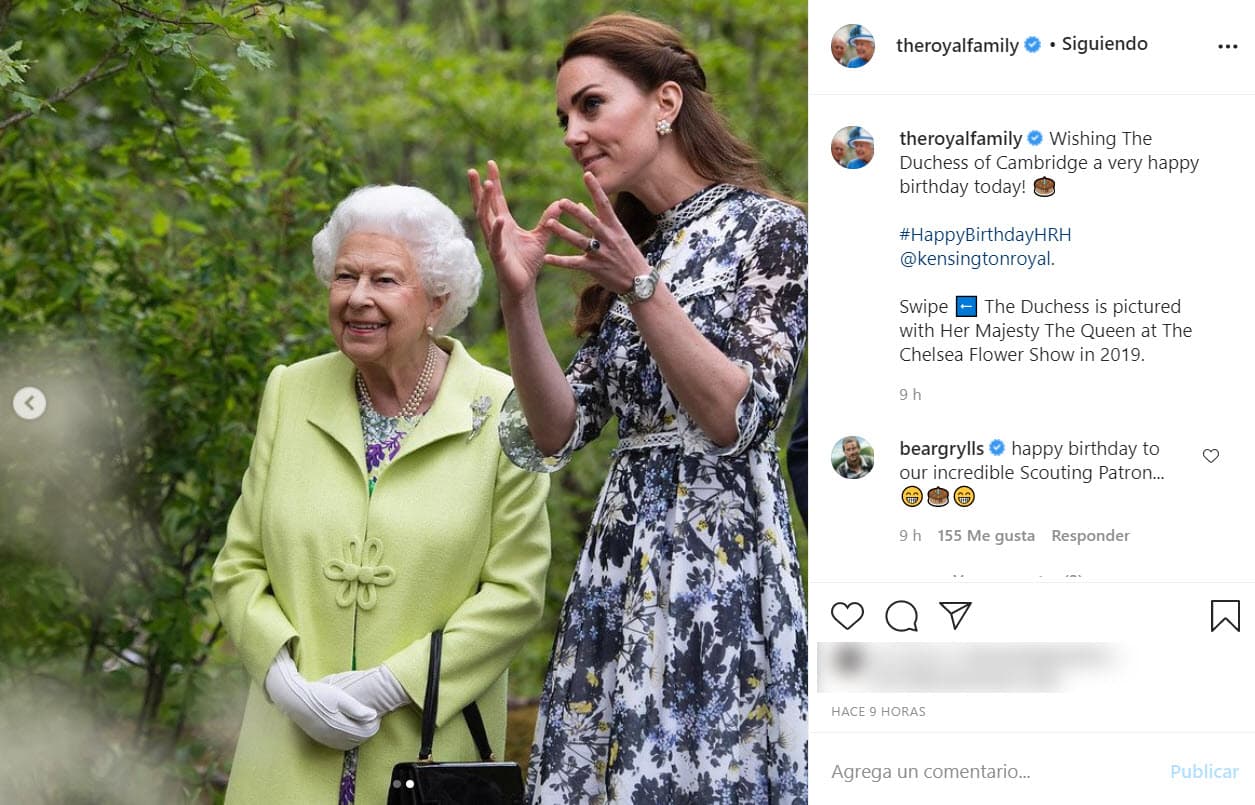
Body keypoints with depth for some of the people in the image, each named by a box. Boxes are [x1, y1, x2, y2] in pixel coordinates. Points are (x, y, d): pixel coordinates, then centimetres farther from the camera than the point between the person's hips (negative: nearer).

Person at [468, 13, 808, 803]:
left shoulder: (769, 229, -3)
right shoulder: (628, 248, 16)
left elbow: (740, 419, -14)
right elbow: (556, 434, 8)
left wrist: (640, 286, -19)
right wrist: (519, 296, -4)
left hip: (721, 565, -6)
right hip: (619, 573, 6)